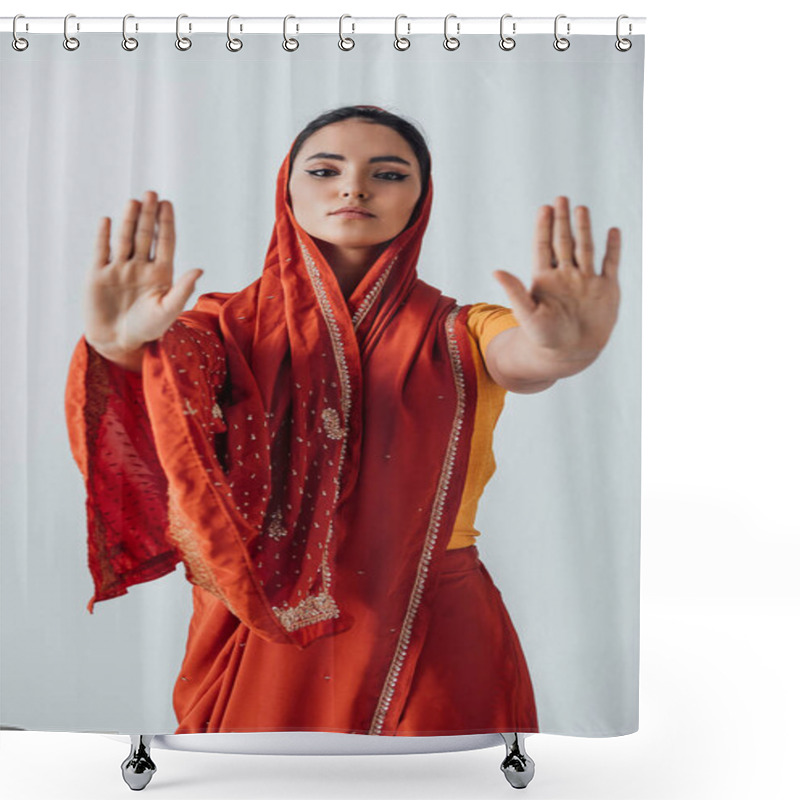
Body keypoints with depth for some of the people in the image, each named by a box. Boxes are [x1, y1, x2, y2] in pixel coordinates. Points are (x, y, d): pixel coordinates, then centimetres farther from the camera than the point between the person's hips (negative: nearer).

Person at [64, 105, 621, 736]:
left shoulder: (458, 335, -2)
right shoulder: (235, 323, 0)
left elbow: (524, 359, -22)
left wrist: (564, 351, -45)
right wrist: (120, 341, -42)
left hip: (432, 650, 0)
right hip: (263, 637, 0)